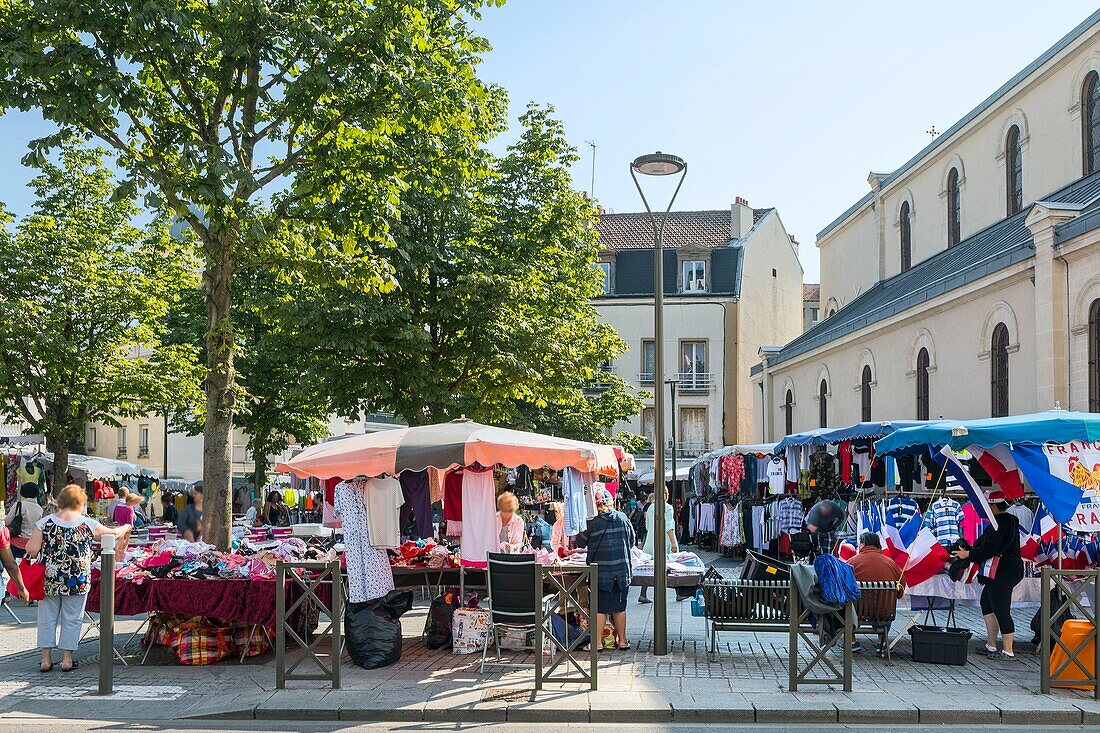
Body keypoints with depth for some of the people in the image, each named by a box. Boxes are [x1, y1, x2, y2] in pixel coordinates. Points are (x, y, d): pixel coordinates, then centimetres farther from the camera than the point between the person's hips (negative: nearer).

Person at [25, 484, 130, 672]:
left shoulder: (45, 523, -4)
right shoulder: (88, 524, -5)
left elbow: (32, 549, -9)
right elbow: (112, 533, 7)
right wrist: (125, 528, 26)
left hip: (49, 579, 1)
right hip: (77, 581, -1)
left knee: (47, 617, 12)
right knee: (72, 619, 10)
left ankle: (46, 659, 15)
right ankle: (67, 659, 12)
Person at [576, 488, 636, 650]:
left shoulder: (593, 523, -9)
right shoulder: (623, 518, -2)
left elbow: (580, 542, 4)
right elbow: (632, 540, 9)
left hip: (601, 572, -3)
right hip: (622, 570, 3)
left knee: (600, 608, 3)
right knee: (619, 607, 13)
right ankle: (622, 640, 20)